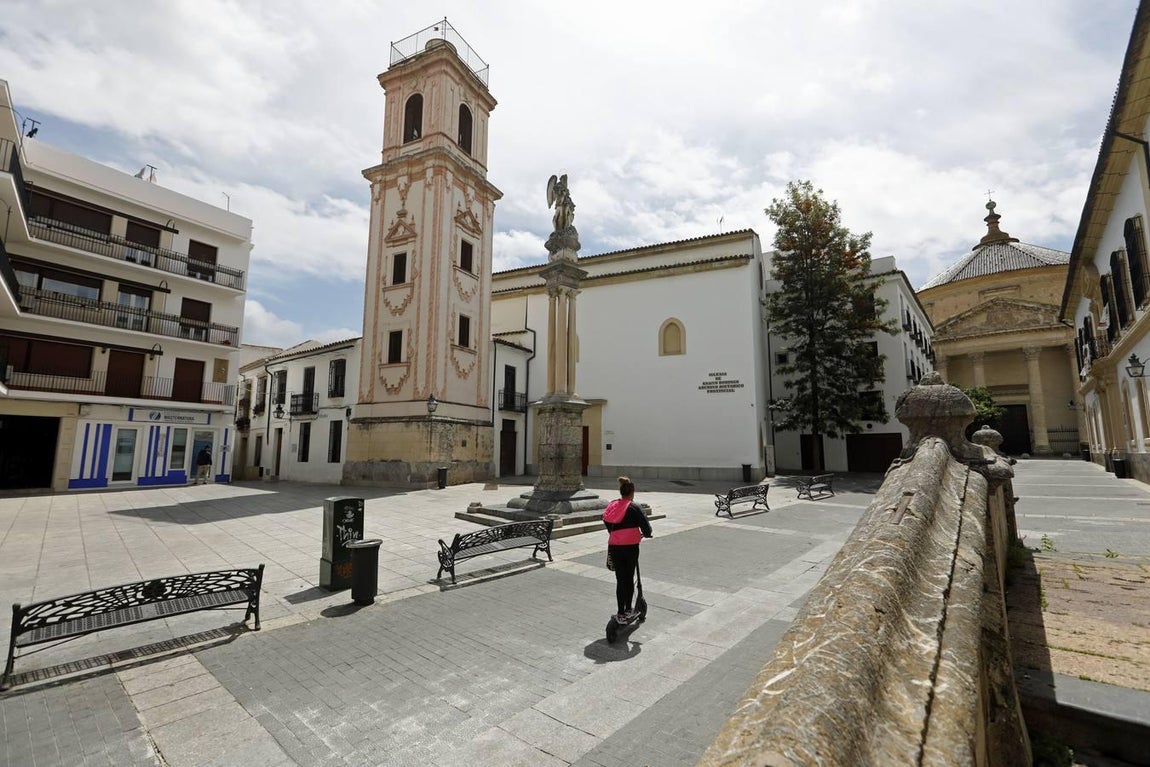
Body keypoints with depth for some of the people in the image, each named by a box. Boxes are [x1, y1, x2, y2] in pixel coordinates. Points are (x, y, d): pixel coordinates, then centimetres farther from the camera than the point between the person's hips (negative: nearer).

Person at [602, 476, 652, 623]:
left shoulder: (611, 506, 5)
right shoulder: (634, 507, -9)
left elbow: (607, 524, 13)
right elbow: (646, 527, -10)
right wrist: (646, 534, 12)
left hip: (614, 547, 3)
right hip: (630, 546, -3)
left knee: (620, 579, 10)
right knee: (629, 578, 13)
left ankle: (621, 613, 12)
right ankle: (628, 610, 24)